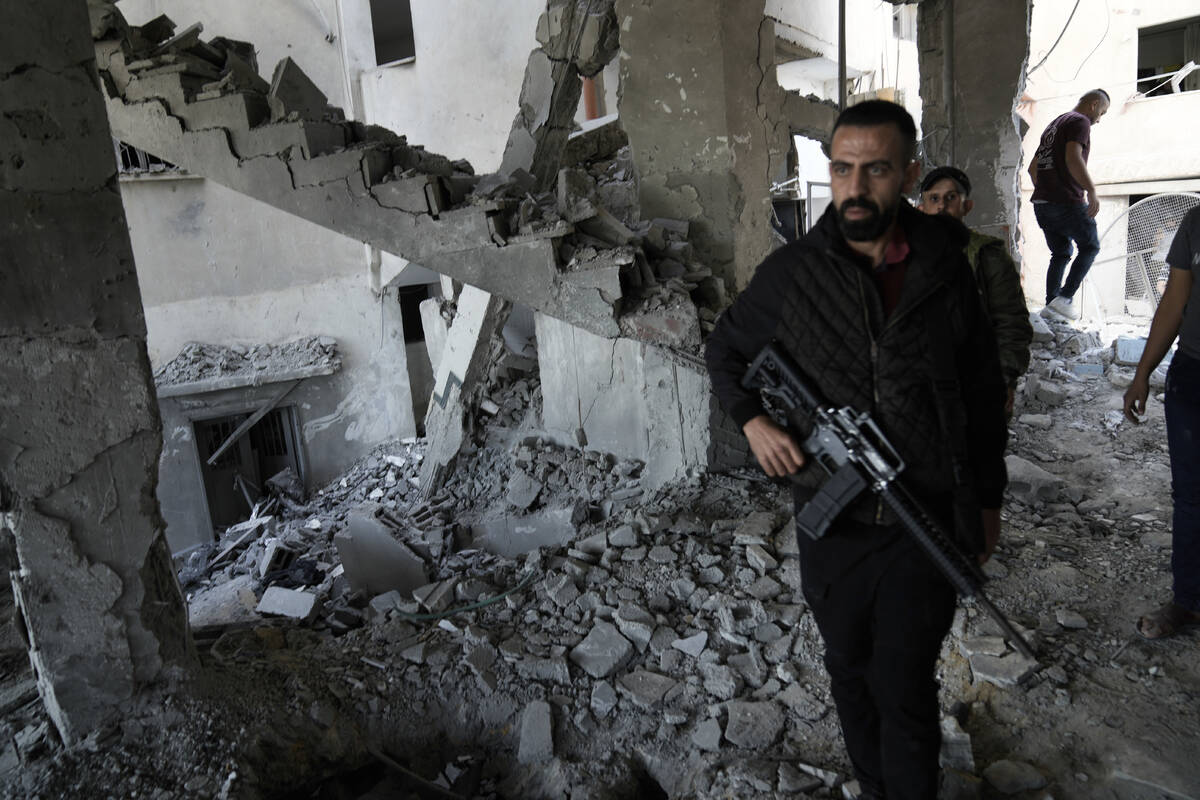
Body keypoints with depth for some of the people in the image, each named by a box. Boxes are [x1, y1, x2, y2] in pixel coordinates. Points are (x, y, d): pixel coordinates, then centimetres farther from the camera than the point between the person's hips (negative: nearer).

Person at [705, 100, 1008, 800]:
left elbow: (984, 391, 7)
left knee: (905, 689, 1)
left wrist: (988, 498, 10)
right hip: (833, 522, 1)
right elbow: (725, 348, 10)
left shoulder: (946, 269, -3)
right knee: (851, 673, 18)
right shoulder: (792, 272, -6)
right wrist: (751, 419, -8)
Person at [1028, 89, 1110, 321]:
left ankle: (1050, 305, 7)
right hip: (1068, 202, -8)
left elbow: (1032, 168, 25)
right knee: (1090, 247, 6)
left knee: (1060, 254, 14)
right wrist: (1091, 191, -24)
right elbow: (1073, 158, -21)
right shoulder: (1080, 122, -4)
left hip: (1042, 203, 8)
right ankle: (1065, 297, -6)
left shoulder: (1053, 125, 23)